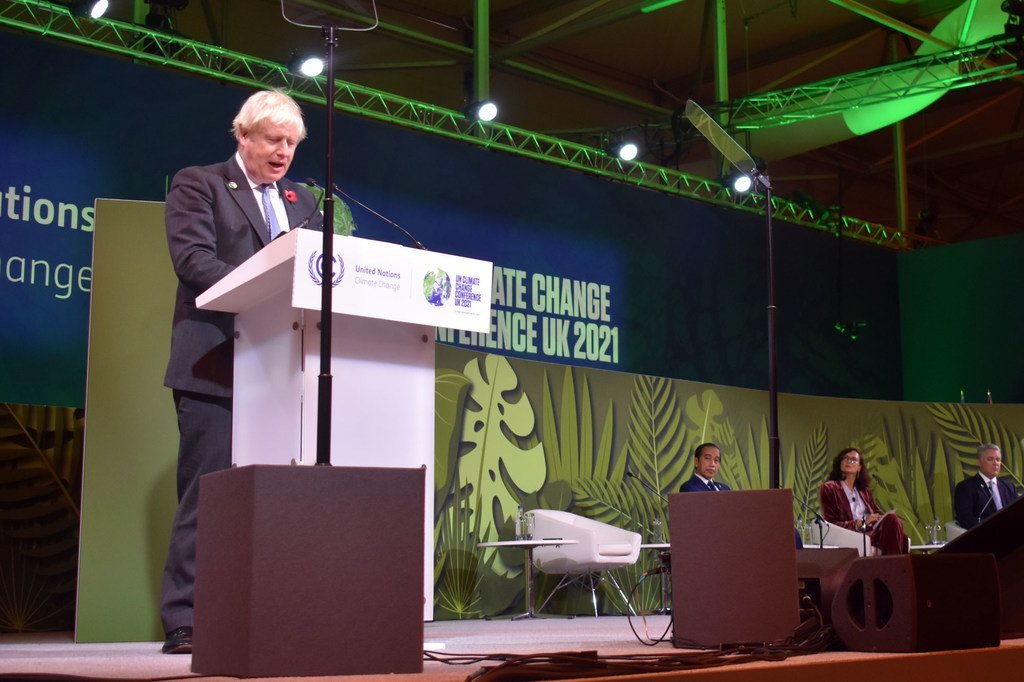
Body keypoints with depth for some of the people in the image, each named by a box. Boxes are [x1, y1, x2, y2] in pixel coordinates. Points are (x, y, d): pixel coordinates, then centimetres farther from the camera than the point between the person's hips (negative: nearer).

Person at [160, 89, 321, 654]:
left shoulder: (303, 203, 21)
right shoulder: (197, 185, 5)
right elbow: (193, 259, -10)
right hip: (217, 368, -5)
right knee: (206, 495, -6)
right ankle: (185, 623, -2)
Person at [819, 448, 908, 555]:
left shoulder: (863, 490, 29)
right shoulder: (829, 488, 9)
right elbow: (831, 524, -1)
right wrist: (861, 523, -13)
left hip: (873, 533, 6)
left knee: (892, 519, -30)